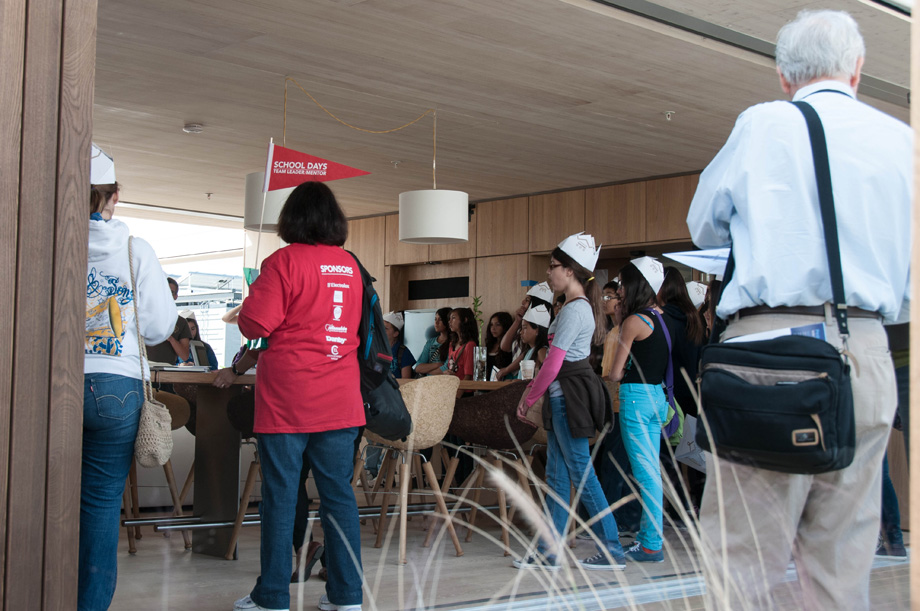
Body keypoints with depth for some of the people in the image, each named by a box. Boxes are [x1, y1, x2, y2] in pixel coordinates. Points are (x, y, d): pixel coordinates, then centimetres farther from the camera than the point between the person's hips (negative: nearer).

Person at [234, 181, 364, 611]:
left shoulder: (285, 261, -8)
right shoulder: (350, 265, 9)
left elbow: (254, 324, -10)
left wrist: (253, 295, 10)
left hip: (287, 399, -5)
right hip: (340, 399, 5)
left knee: (280, 495, 2)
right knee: (338, 493, 8)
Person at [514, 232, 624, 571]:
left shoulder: (574, 310, -16)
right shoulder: (578, 307, 16)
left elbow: (552, 365, -18)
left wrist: (528, 400, -8)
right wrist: (532, 389, 14)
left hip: (569, 397, -10)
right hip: (564, 398, 10)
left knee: (582, 475, -4)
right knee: (556, 476, 11)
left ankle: (612, 551, 3)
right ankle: (549, 552, 16)